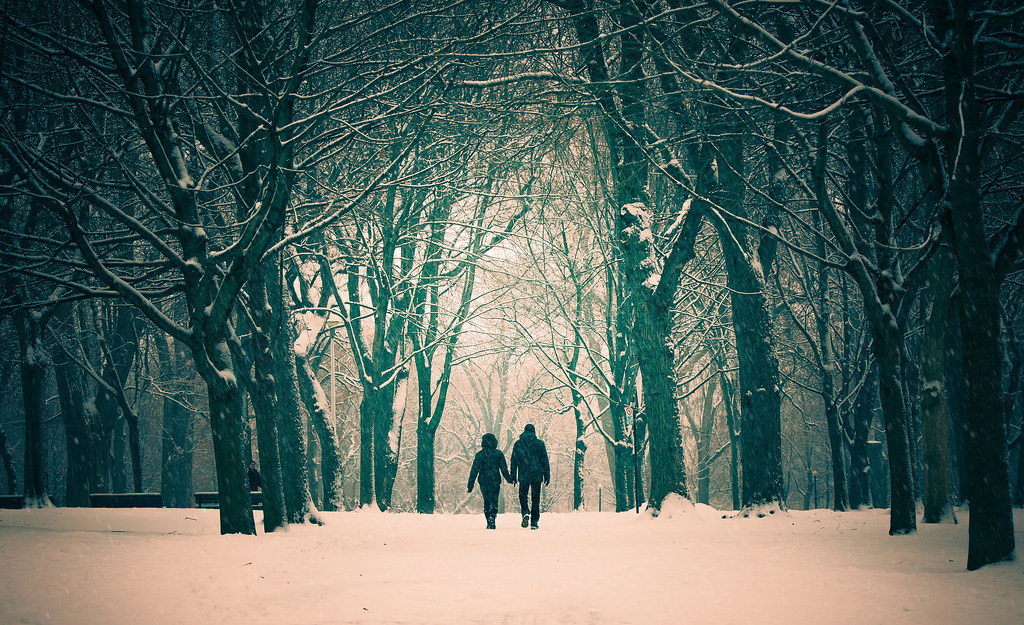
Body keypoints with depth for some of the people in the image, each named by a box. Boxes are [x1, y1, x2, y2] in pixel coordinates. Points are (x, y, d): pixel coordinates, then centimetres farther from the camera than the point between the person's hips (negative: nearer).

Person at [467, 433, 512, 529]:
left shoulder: (479, 454, 0)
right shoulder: (499, 454, -1)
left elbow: (474, 470, -1)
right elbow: (504, 469, 2)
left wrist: (470, 485, 1)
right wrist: (509, 478, 19)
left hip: (483, 482, 1)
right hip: (495, 482, -1)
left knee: (486, 502, 14)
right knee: (494, 501, 2)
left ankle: (489, 522, 10)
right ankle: (492, 517, -24)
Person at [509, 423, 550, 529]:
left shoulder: (517, 444, 4)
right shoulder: (540, 444, 1)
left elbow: (514, 461, 6)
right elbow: (545, 461, 2)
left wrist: (513, 476, 11)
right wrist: (547, 476, 7)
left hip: (523, 476, 0)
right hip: (537, 475, 0)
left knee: (523, 497, 12)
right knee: (535, 499, 6)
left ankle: (525, 512, -15)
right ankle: (534, 522, 4)